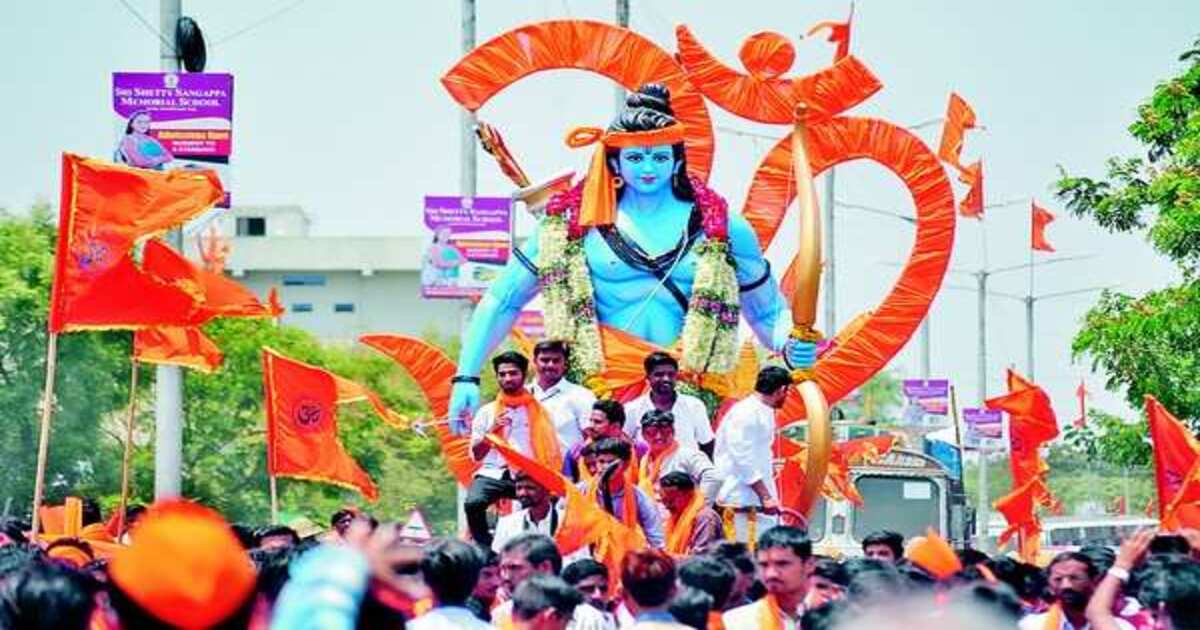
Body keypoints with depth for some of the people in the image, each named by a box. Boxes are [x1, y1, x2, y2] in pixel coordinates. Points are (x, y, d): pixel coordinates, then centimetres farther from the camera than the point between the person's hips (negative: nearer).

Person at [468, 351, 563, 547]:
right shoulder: (486, 412, 16)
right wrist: (492, 430, -3)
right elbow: (476, 454, 12)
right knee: (473, 503, -30)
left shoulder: (539, 411, 11)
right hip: (493, 473, 1)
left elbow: (552, 451, 6)